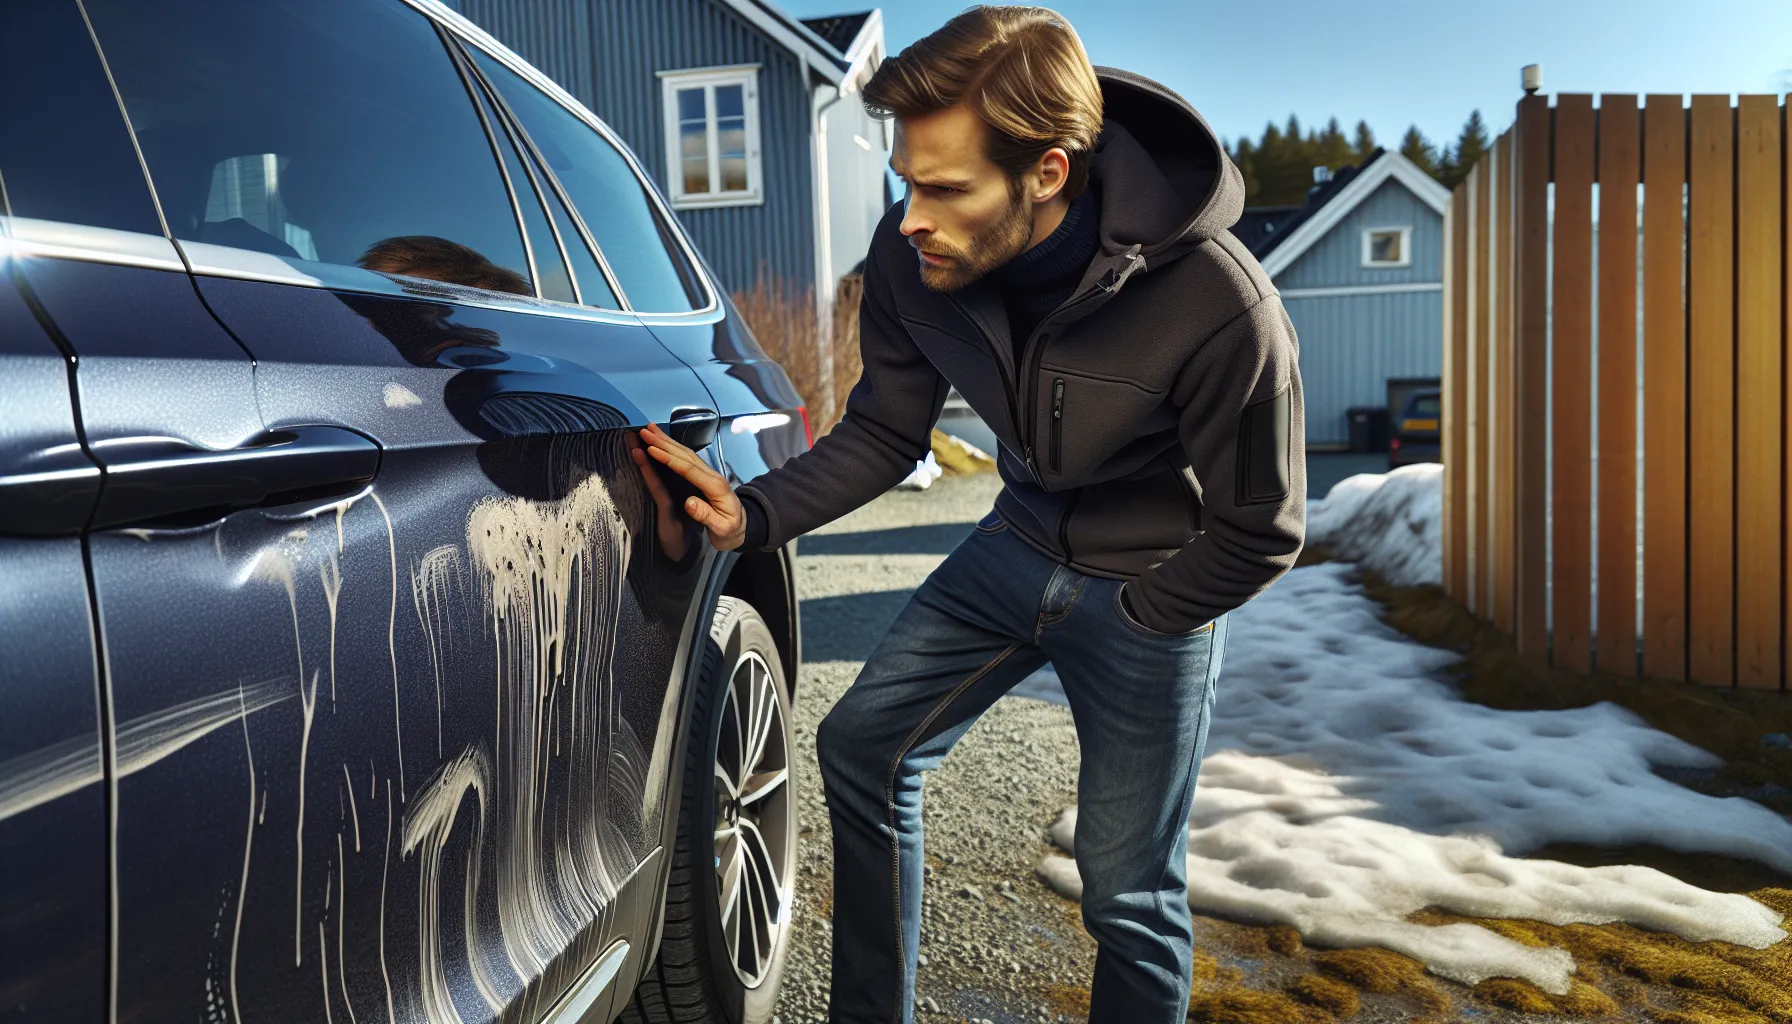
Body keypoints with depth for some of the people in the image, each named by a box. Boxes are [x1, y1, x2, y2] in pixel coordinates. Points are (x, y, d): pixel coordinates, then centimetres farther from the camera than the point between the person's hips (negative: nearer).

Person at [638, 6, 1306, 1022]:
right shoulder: (912, 257, -18)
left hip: (1154, 587, -5)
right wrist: (753, 514, -16)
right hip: (1021, 544, 5)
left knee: (1130, 892, 1)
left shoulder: (1222, 308, -31)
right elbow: (884, 434, -3)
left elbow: (1260, 533, -17)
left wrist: (1124, 618, -10)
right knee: (863, 745, 7)